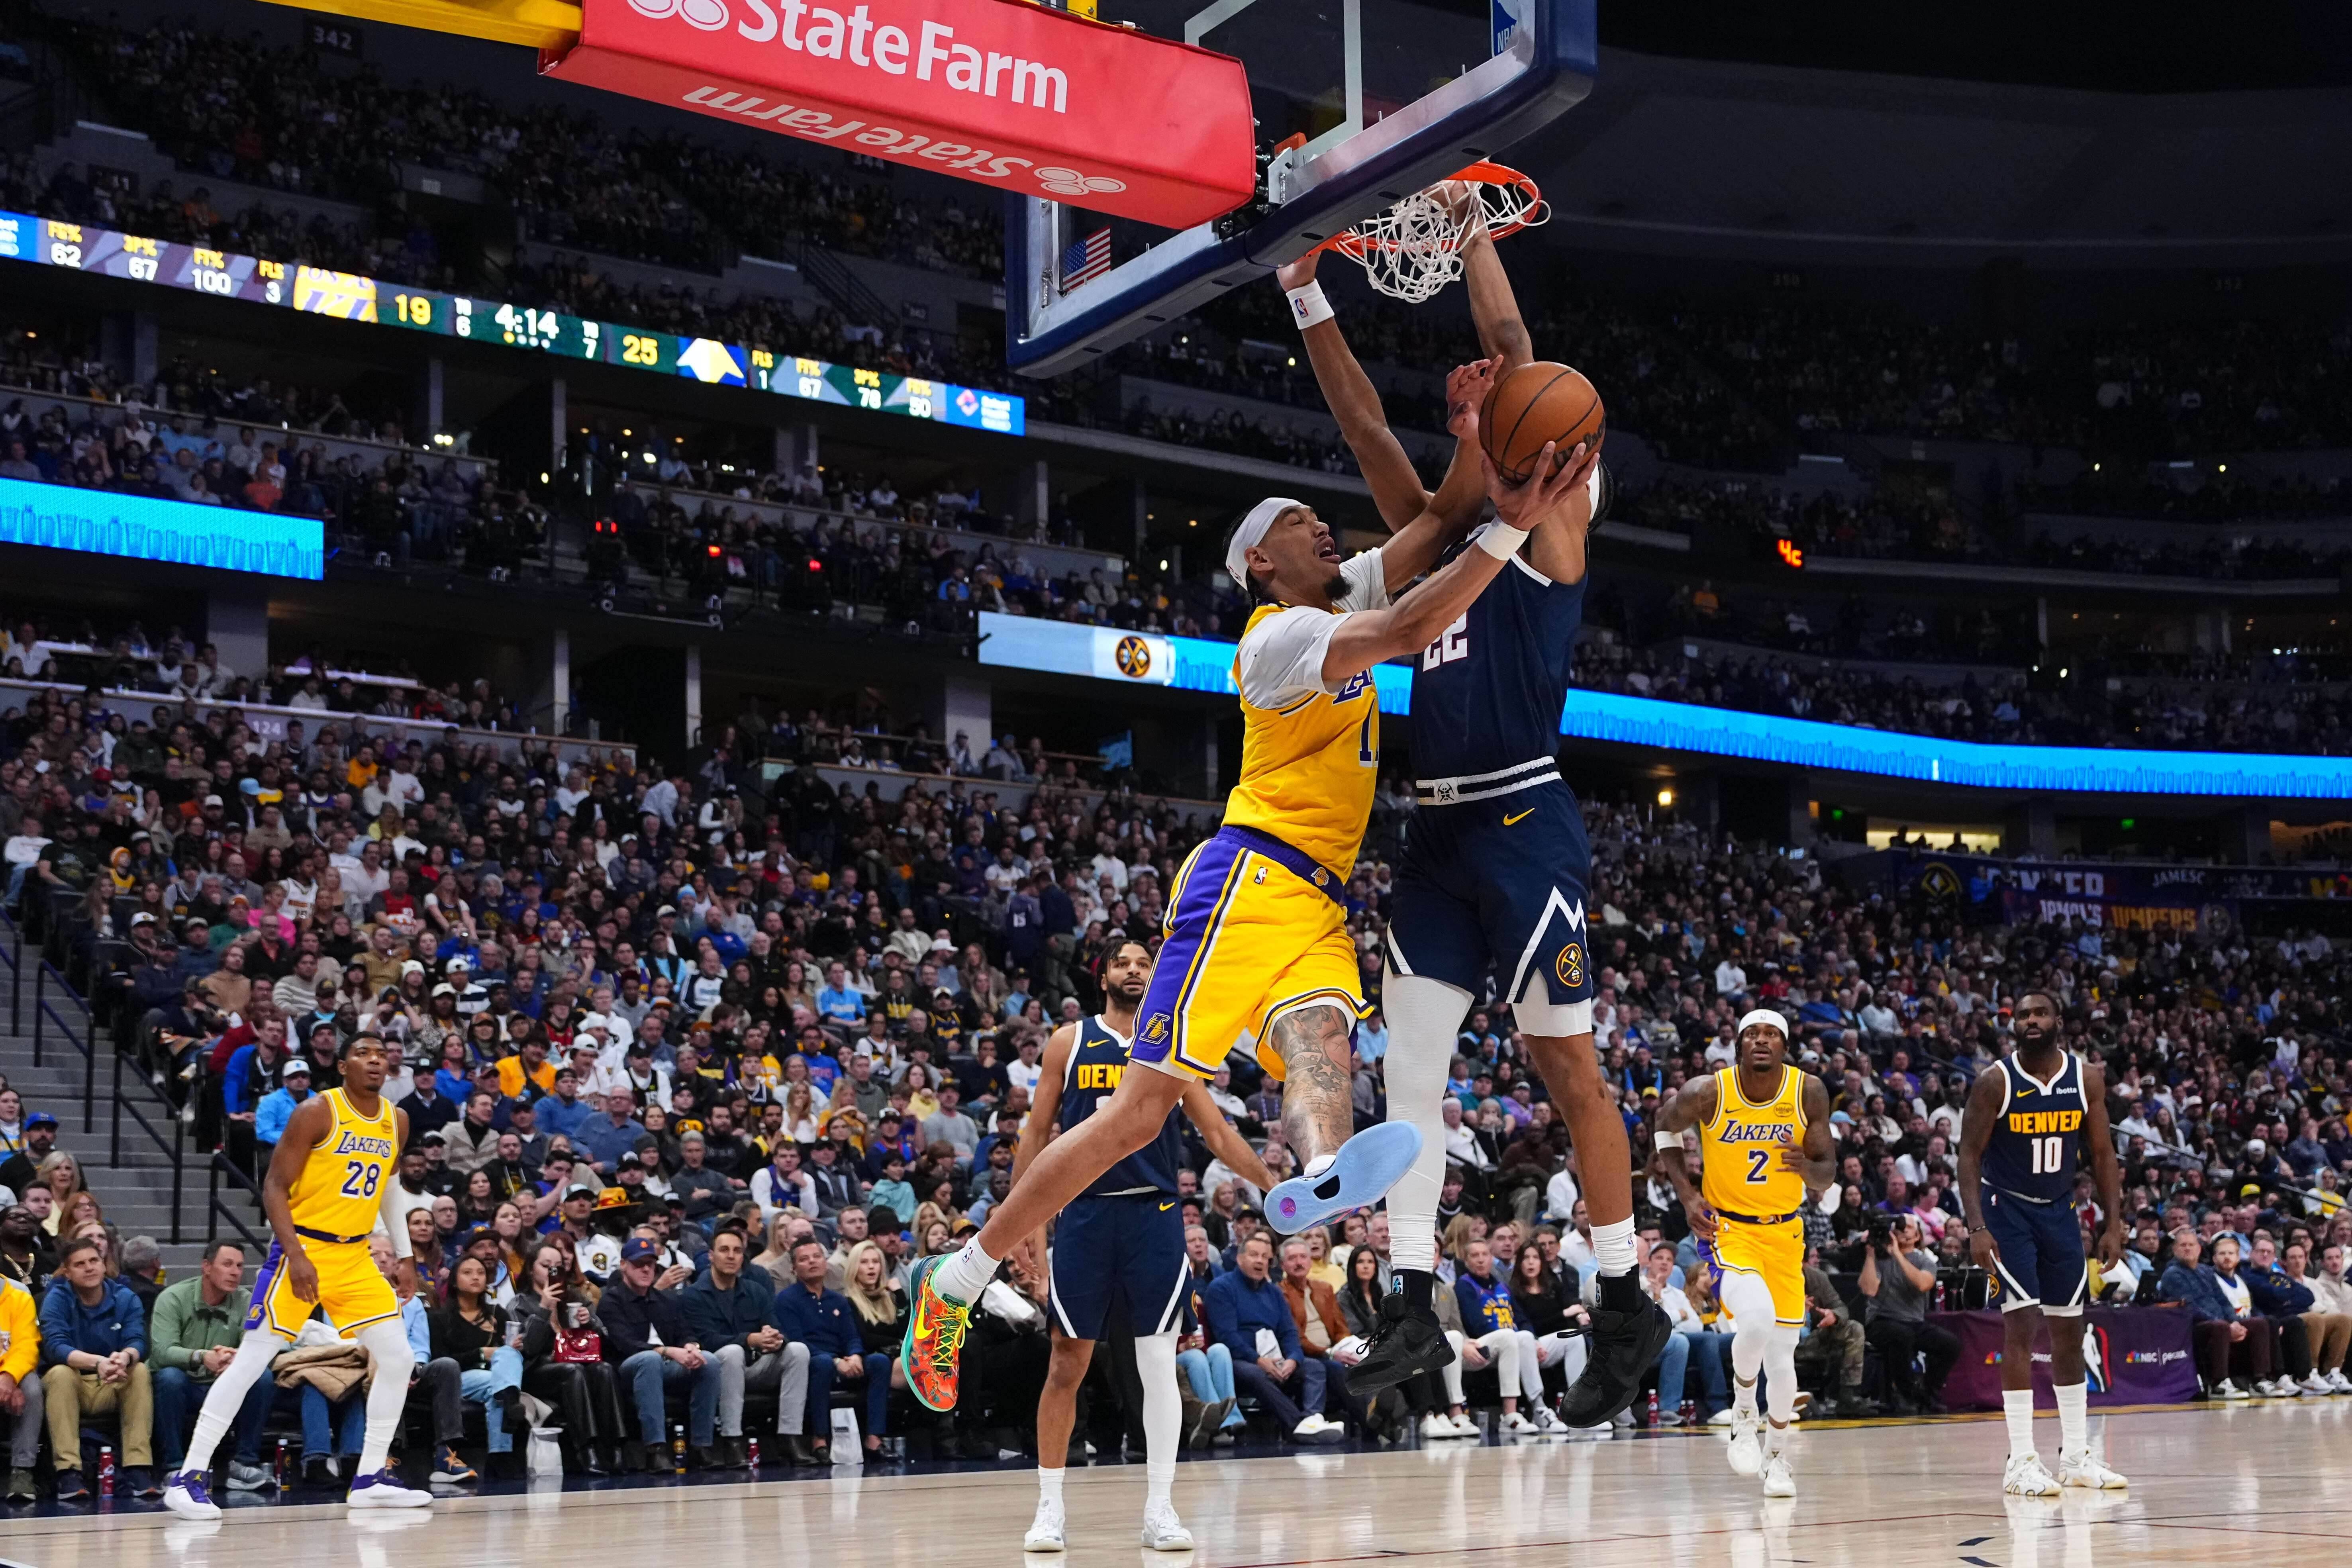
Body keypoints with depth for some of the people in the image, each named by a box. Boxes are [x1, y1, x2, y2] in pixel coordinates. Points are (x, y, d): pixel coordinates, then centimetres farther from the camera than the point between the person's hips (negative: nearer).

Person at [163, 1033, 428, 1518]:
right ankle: (189, 1476, -5)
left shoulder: (397, 1121, 6)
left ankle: (369, 1479, 11)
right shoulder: (317, 1112, -13)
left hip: (355, 1255, 6)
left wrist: (403, 1256, 16)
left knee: (399, 1359, 1)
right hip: (303, 1248, -6)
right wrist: (296, 1255, -21)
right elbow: (275, 1187, -13)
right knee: (251, 1361, -9)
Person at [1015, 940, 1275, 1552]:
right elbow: (1037, 1134, 8)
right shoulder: (1069, 1042, 7)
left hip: (1155, 1214, 0)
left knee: (1160, 1365, -3)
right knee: (1066, 1364, 2)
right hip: (1085, 1214, 0)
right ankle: (1049, 1507, 12)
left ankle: (1160, 1508, 4)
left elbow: (1219, 1133, 10)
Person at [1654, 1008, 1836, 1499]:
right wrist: (1687, 1194, -5)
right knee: (1756, 1319, -30)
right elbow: (1666, 1125, 6)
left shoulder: (1809, 1092, -9)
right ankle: (1743, 1414, -2)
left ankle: (1777, 1457, 30)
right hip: (1726, 1227, -3)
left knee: (1782, 1358, 5)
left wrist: (1809, 1168, -28)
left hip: (1784, 1233, 3)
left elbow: (1827, 1174, -3)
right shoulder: (1707, 1092, -15)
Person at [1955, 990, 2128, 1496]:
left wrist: (2114, 1225, -1)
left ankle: (2077, 1456, 19)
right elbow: (1970, 1156, -13)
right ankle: (2021, 1462, -11)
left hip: (2059, 1210, 5)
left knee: (2069, 1329, 9)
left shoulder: (2087, 1078, -4)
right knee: (2022, 1325, -13)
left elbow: (2101, 1153, 3)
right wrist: (1976, 1228, -23)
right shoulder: (1995, 1082, -15)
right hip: (2007, 1210, -5)